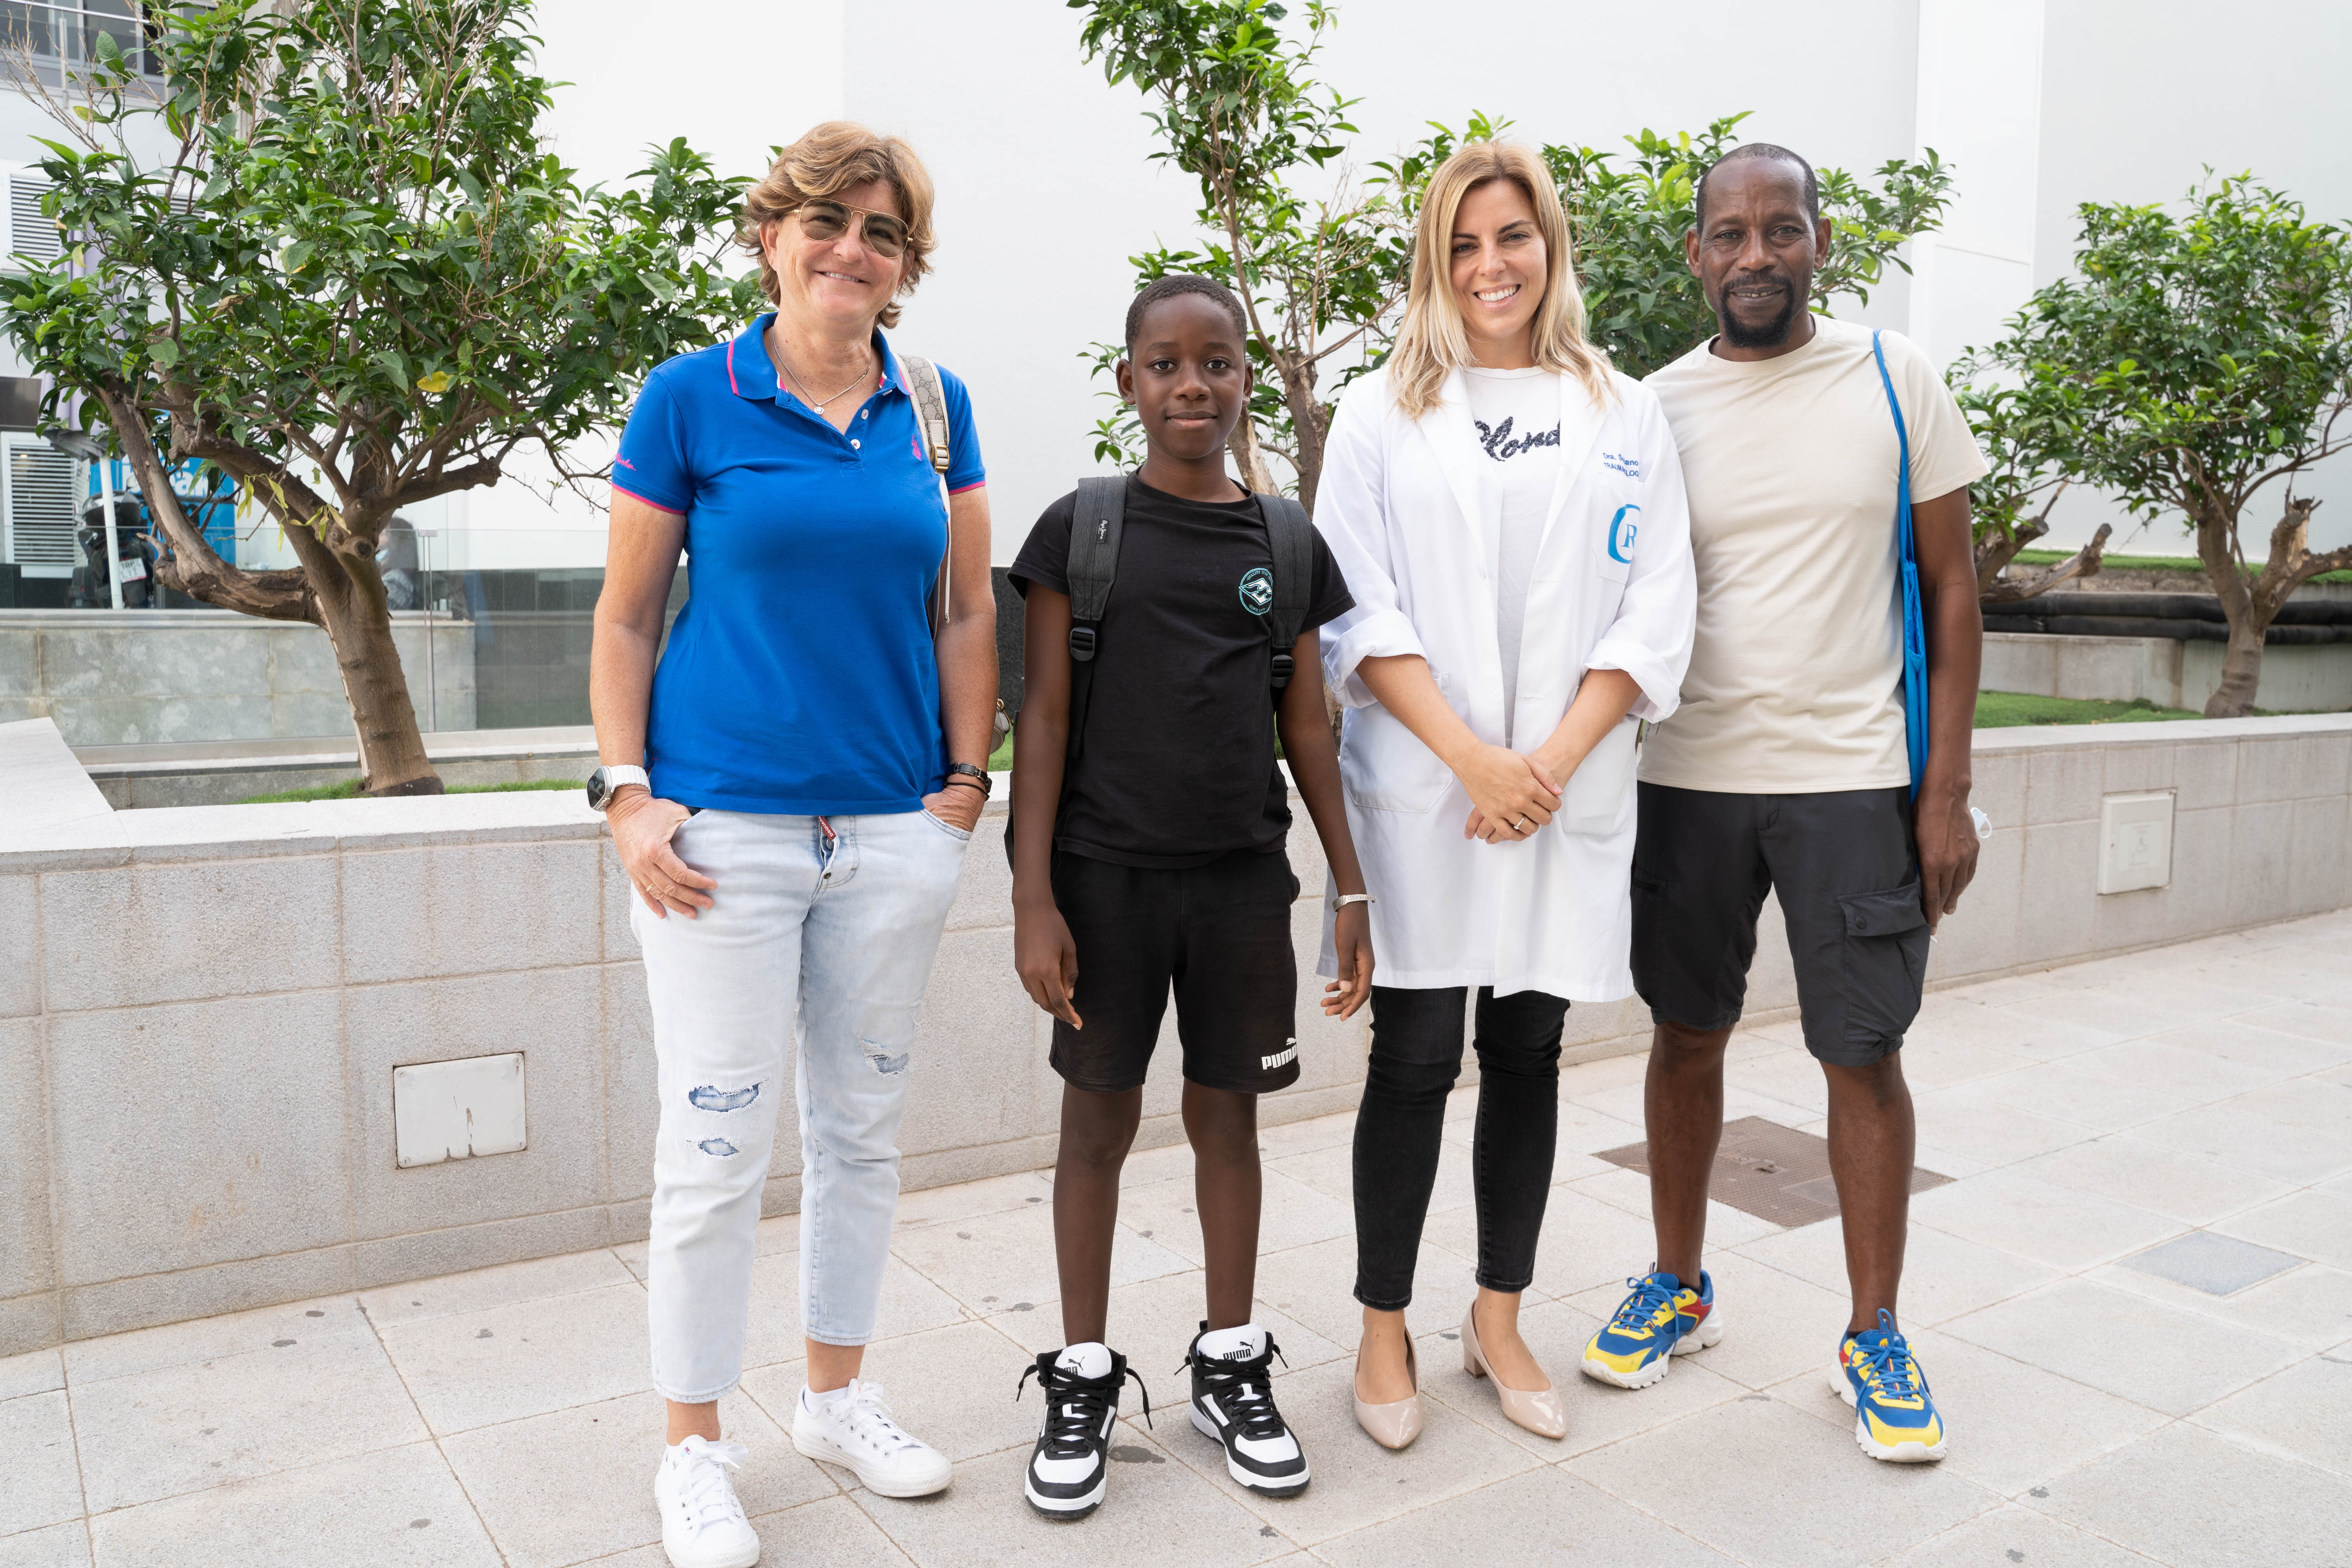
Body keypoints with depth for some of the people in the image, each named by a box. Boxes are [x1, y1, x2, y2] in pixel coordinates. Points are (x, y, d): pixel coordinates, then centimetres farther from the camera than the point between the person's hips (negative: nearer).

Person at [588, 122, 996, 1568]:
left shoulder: (935, 407, 8)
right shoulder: (693, 396, -1)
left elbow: (970, 610, 11)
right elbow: (625, 619, 2)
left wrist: (966, 779, 4)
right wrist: (628, 793, -7)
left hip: (895, 827, 4)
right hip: (724, 823, -3)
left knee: (864, 1126, 13)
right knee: (718, 1144, 1)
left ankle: (840, 1395, 32)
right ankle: (698, 1448, 20)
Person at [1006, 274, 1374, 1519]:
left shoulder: (1286, 541, 7)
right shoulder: (1079, 527, 0)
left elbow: (1305, 725, 10)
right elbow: (1044, 714, -3)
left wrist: (1351, 888, 8)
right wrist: (1034, 897, -9)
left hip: (1243, 877, 2)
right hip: (1105, 875, -2)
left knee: (1227, 1115, 11)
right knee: (1098, 1119, 7)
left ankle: (1231, 1367, 28)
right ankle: (1084, 1378, 23)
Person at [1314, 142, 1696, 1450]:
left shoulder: (1625, 415, 10)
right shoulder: (1383, 411, 6)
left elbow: (1655, 613, 3)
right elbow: (1359, 613, -3)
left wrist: (1553, 759, -10)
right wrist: (1472, 756, -13)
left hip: (1569, 792, 2)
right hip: (1420, 789, -2)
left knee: (1529, 1055, 9)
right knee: (1414, 1058, 2)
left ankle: (1500, 1318, 25)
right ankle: (1385, 1329, 17)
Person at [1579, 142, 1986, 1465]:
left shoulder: (1894, 378, 1)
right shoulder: (1655, 408, 5)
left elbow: (1952, 589, 2)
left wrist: (1948, 789, -4)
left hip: (1853, 776, -1)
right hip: (1686, 775, 2)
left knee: (1863, 1053, 4)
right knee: (1687, 1034, 11)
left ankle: (1877, 1339, 21)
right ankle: (1679, 1285, 29)